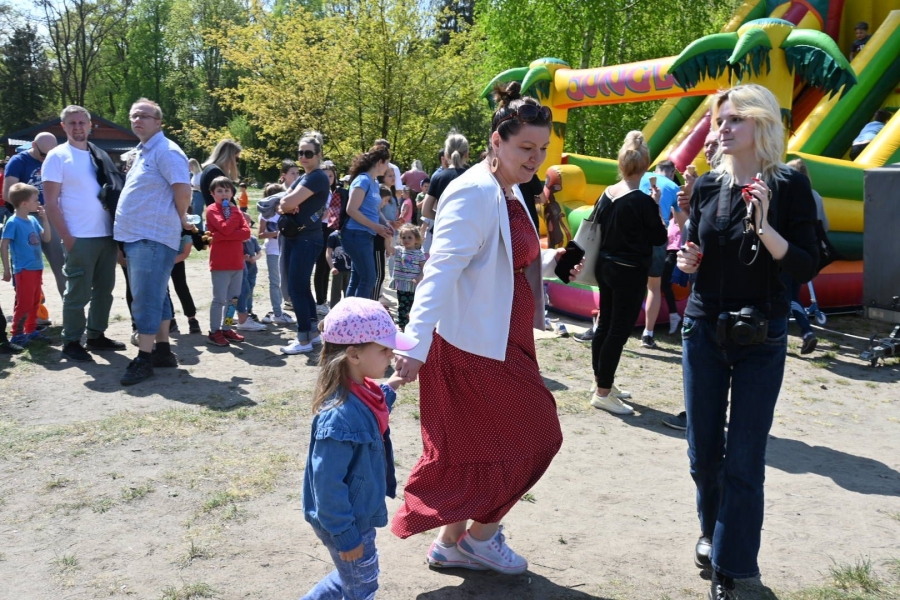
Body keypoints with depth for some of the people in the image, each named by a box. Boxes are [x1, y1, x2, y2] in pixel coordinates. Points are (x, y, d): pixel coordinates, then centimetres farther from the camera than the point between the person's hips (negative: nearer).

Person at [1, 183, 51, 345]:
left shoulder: (33, 220, 7)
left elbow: (46, 238, 9)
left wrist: (44, 218, -2)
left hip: (37, 268, 8)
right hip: (24, 270, -8)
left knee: (35, 302, 15)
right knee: (24, 303, -4)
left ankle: (31, 330, 26)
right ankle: (17, 334, 6)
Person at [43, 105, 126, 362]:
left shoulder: (100, 155, 12)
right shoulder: (57, 156, -4)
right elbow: (51, 203, -8)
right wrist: (67, 238, -14)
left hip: (107, 235, 6)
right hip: (80, 238, -6)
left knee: (104, 290, 12)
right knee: (78, 293, 0)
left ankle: (96, 336, 24)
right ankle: (71, 342, 11)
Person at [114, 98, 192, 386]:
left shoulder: (166, 151, -12)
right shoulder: (141, 152, 19)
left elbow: (183, 189, -20)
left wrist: (179, 219, -6)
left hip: (153, 238, -10)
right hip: (136, 237, 10)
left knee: (146, 299, -7)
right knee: (155, 297, 14)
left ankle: (144, 359, -2)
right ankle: (163, 351, 22)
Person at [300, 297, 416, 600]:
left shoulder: (360, 393, -6)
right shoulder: (340, 416, -34)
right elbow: (327, 484, -29)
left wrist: (388, 391, 11)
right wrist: (345, 537, -21)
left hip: (358, 514, 8)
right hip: (347, 522, -8)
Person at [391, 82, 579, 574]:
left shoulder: (510, 193, 11)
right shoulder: (475, 193, -19)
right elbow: (440, 270, -28)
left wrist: (553, 259, 10)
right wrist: (417, 344, -36)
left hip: (504, 344, 9)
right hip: (475, 345, -9)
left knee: (474, 449, 15)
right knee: (529, 439, 2)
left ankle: (452, 542, 28)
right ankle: (480, 535, 21)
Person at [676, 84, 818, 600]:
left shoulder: (789, 184, -8)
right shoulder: (707, 186, 3)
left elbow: (806, 268, -12)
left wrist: (763, 226, -25)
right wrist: (687, 260, -8)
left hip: (761, 337, -3)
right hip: (703, 330, 4)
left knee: (744, 458, 0)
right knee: (703, 450, 12)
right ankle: (712, 530, 38)